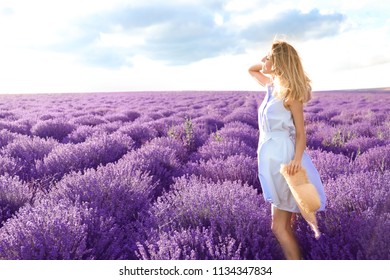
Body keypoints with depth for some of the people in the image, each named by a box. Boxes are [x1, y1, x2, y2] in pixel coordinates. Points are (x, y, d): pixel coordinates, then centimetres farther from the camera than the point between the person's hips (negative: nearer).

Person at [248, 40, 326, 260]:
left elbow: (301, 133, -12)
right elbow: (251, 70, 27)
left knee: (280, 227, -4)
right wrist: (265, 63, 7)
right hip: (271, 157, 8)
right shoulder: (272, 85, 9)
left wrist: (297, 159, -30)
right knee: (283, 224, 16)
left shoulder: (290, 93, -12)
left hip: (283, 158, -8)